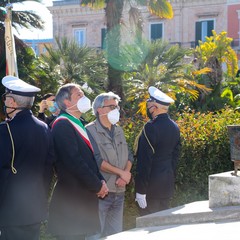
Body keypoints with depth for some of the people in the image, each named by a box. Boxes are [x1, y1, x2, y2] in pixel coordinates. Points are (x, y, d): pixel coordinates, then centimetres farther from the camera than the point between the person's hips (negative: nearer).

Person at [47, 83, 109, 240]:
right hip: (71, 200, -9)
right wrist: (98, 186, -12)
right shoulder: (62, 125, -14)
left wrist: (101, 181, 3)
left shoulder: (78, 125, 16)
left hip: (84, 197, 9)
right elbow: (74, 162, -21)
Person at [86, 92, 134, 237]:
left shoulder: (119, 131, 15)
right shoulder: (91, 131, -8)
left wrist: (125, 175, -7)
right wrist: (121, 172, -12)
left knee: (116, 234, 12)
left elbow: (129, 157, 13)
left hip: (119, 192, 7)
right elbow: (97, 160, -17)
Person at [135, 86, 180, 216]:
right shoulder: (174, 127, 7)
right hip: (168, 185, 8)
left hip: (151, 186, -8)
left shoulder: (151, 127, -17)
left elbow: (145, 160, -18)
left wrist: (141, 190, -16)